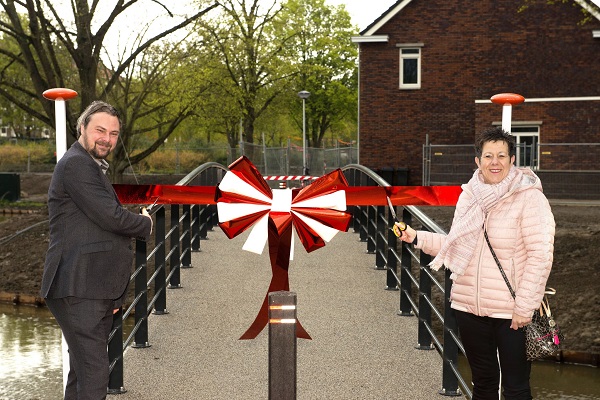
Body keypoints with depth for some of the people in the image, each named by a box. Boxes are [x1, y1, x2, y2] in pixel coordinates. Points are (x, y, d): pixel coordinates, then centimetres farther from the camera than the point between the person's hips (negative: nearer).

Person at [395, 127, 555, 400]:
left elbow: (540, 255, -16)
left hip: (511, 314, -5)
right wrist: (418, 238, 6)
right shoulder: (469, 196, 8)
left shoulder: (529, 197, -11)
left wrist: (524, 306, -19)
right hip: (469, 307, 5)